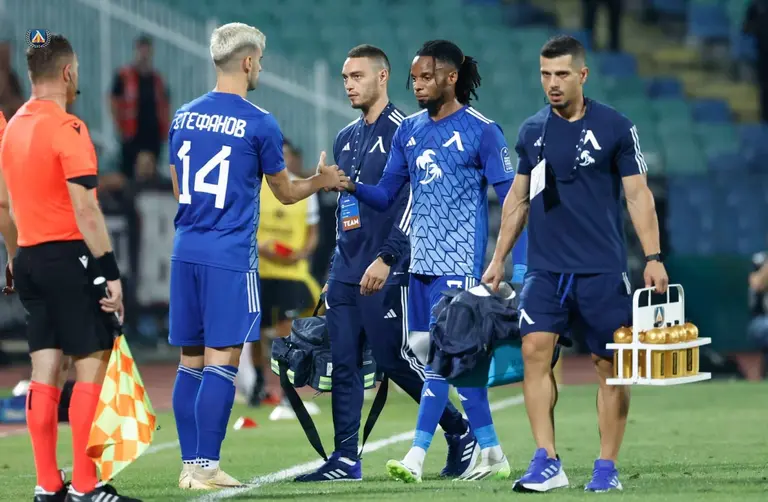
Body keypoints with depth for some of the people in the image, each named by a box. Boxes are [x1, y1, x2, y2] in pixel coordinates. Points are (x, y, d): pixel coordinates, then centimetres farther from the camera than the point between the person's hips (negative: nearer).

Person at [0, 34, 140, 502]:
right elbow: (85, 209, -18)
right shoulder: (68, 129, -14)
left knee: (45, 370, 8)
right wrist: (111, 272, -17)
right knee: (92, 364, -4)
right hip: (69, 256, -8)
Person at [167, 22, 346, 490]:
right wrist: (323, 181, 24)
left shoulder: (184, 117, 10)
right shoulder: (259, 124, -7)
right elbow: (285, 192, 6)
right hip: (231, 255, -6)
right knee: (222, 361, -4)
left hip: (186, 251, 6)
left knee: (191, 361, 10)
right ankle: (207, 466, -7)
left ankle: (190, 465, 11)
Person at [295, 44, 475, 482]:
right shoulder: (346, 139, 17)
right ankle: (345, 459, 4)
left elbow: (413, 201, -15)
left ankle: (459, 430, 12)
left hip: (386, 272, -8)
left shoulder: (402, 133, -8)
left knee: (396, 360, -4)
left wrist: (386, 258, -20)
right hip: (345, 273, 8)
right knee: (344, 364, 3)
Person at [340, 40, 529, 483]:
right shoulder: (409, 131, 11)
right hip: (421, 261, 7)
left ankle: (418, 456, -15)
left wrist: (520, 266, -13)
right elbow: (386, 197, 13)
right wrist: (353, 187, -9)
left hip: (459, 262, -7)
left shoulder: (481, 131, -7)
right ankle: (491, 452, 16)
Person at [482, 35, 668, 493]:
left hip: (603, 269, -3)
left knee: (610, 365, 0)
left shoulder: (615, 128, -3)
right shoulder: (532, 131, 9)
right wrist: (499, 258, 16)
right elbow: (518, 198, 18)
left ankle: (607, 467, 8)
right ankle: (547, 462, -10)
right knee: (535, 349, -12)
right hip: (545, 267, 3)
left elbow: (638, 195, -3)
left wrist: (654, 257, -11)